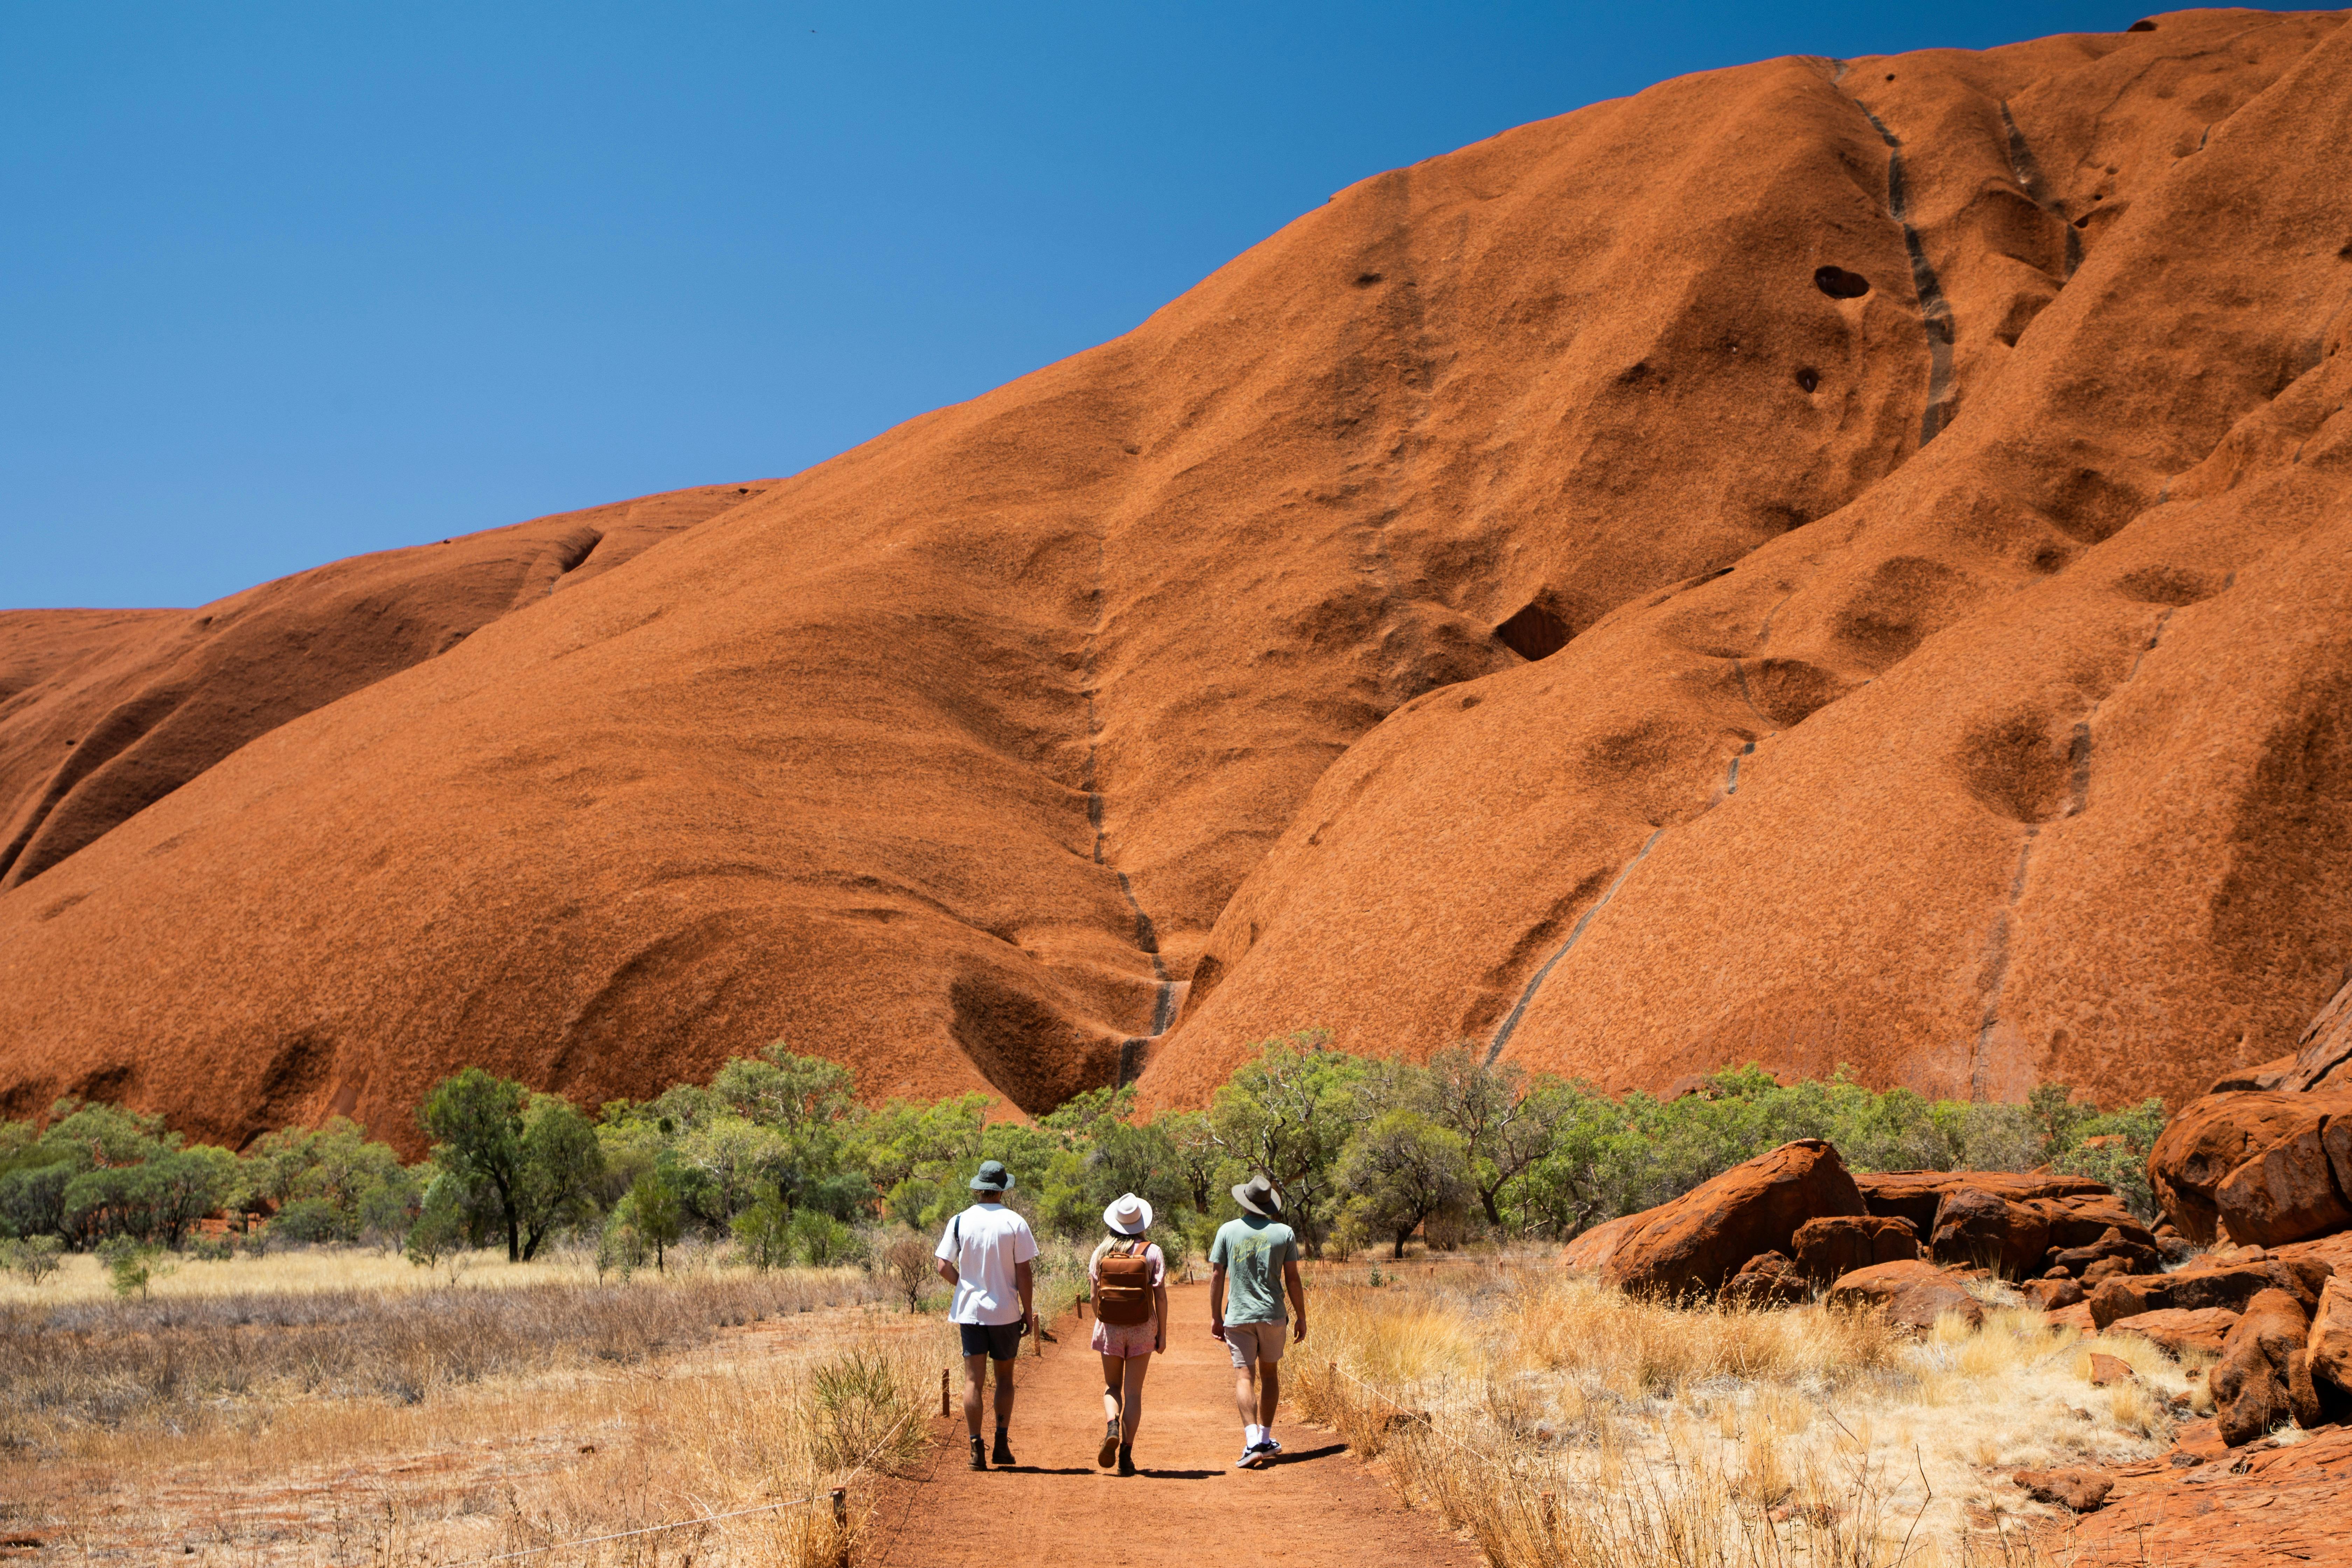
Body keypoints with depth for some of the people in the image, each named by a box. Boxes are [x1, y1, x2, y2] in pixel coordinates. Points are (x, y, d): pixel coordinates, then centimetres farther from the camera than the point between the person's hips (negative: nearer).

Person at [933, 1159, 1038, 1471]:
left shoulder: (960, 1222, -1)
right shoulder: (1015, 1223, -5)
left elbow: (944, 1267, -3)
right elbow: (1023, 1273, -6)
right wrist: (1029, 1312, 2)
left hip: (970, 1310, 1)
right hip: (1006, 1311, -1)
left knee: (973, 1380, 2)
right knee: (1005, 1377, 14)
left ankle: (976, 1448, -5)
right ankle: (1002, 1443, 9)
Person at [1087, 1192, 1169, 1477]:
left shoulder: (1101, 1253, -2)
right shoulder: (1151, 1253, -7)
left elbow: (1095, 1296, 0)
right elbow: (1161, 1296, -7)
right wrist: (1162, 1333, 1)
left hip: (1110, 1328, 1)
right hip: (1142, 1329, -1)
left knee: (1112, 1387, 16)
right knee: (1133, 1392, 6)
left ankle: (1112, 1428, -12)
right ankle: (1126, 1453, 2)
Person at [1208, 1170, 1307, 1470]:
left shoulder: (1228, 1231, -1)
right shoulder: (1284, 1233, -1)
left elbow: (1217, 1276, -2)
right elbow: (1293, 1279, -1)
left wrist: (1215, 1317, 5)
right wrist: (1302, 1318, 7)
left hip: (1238, 1317, -1)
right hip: (1273, 1315, 1)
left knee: (1243, 1377, -4)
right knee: (1270, 1374, 17)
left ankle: (1253, 1442, -20)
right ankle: (1266, 1440, 23)